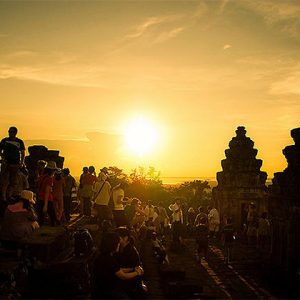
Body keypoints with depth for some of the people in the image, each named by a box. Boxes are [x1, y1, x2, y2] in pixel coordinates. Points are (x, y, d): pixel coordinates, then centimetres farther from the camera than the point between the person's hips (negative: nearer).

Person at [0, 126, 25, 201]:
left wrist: (22, 162, -3)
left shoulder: (20, 142, 5)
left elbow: (23, 153, 10)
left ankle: (9, 196, 16)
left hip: (15, 164, 1)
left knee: (13, 182, 6)